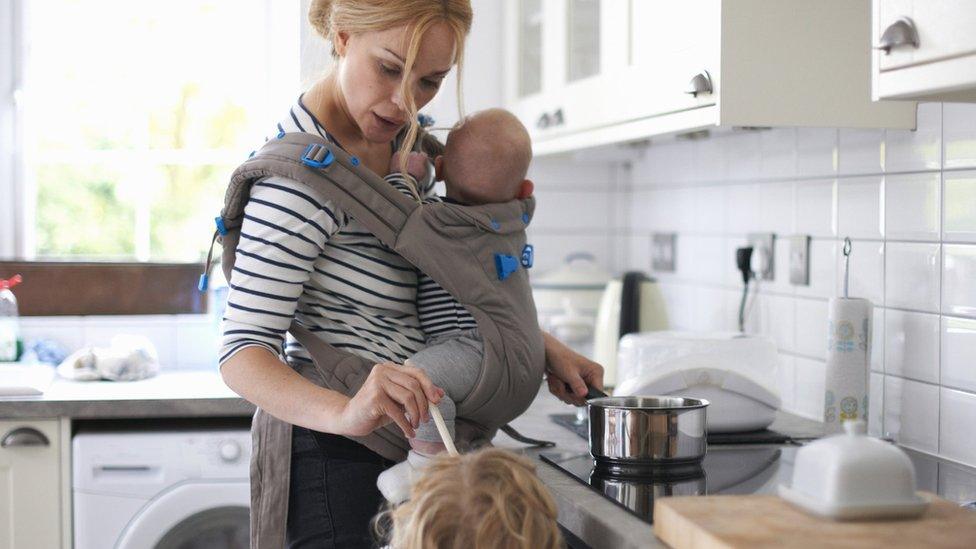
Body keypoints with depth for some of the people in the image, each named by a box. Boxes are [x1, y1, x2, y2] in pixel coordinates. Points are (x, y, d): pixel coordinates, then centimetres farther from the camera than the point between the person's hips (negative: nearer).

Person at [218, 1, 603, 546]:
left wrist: (546, 349, 9)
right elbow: (243, 351, -27)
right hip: (334, 456, -9)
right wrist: (345, 412, -45)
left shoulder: (400, 131, 2)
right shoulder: (301, 175, -24)